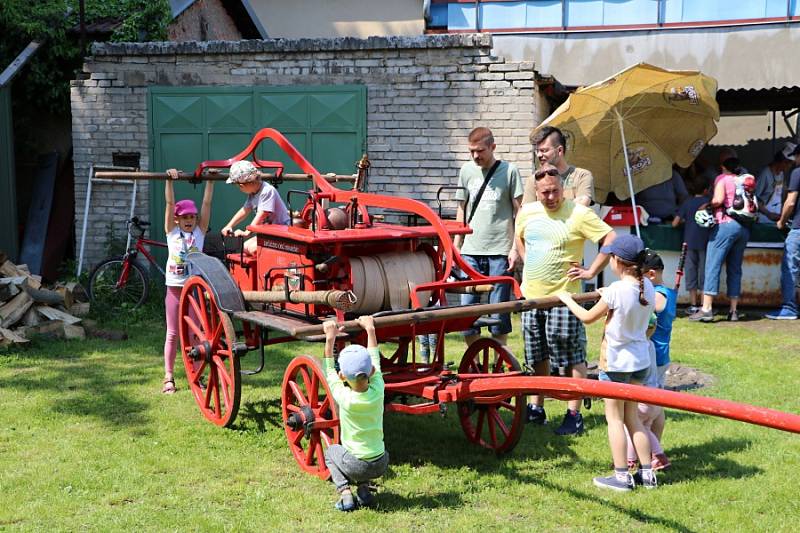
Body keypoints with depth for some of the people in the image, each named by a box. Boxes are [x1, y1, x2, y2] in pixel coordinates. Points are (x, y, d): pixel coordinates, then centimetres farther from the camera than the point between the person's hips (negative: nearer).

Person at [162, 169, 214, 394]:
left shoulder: (200, 231, 6)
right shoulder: (172, 231, 3)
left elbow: (206, 204, 0)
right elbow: (169, 203, -6)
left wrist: (210, 182, -5)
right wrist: (169, 180, -13)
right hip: (175, 288, -1)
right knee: (172, 334, 4)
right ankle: (169, 378, 9)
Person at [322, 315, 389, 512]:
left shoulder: (344, 397, -17)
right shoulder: (378, 391, -11)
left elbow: (328, 370, -1)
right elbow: (375, 361, 5)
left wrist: (330, 338, 3)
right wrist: (370, 329, 15)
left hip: (356, 466, -3)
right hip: (381, 465, 3)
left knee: (331, 451, 27)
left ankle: (345, 492, 6)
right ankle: (364, 488, 12)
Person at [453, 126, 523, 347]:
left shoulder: (509, 171, -1)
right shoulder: (467, 170, 10)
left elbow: (519, 211, 0)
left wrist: (515, 247, -6)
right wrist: (456, 245, 13)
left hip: (500, 251, -3)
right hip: (471, 251, 3)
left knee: (499, 310, 2)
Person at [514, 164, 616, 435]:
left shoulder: (578, 214, -12)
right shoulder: (526, 212, 7)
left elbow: (612, 240, -14)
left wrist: (591, 271, -13)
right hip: (532, 297, 6)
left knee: (572, 358, 0)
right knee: (538, 358, 16)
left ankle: (574, 415, 7)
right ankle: (536, 408, 28)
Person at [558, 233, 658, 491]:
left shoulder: (616, 290, -21)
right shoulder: (647, 287, -2)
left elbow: (588, 317, -9)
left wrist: (567, 299, 6)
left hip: (616, 363, -7)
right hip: (641, 361, 7)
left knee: (614, 418, 6)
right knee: (632, 417, 17)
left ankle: (622, 476, 11)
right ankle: (647, 473, 20)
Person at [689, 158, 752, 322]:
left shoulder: (722, 178, 4)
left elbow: (718, 199, -11)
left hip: (725, 224, -6)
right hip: (744, 228, 6)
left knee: (713, 266, -7)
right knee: (735, 269, 10)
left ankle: (706, 309, -13)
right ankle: (733, 310, 9)